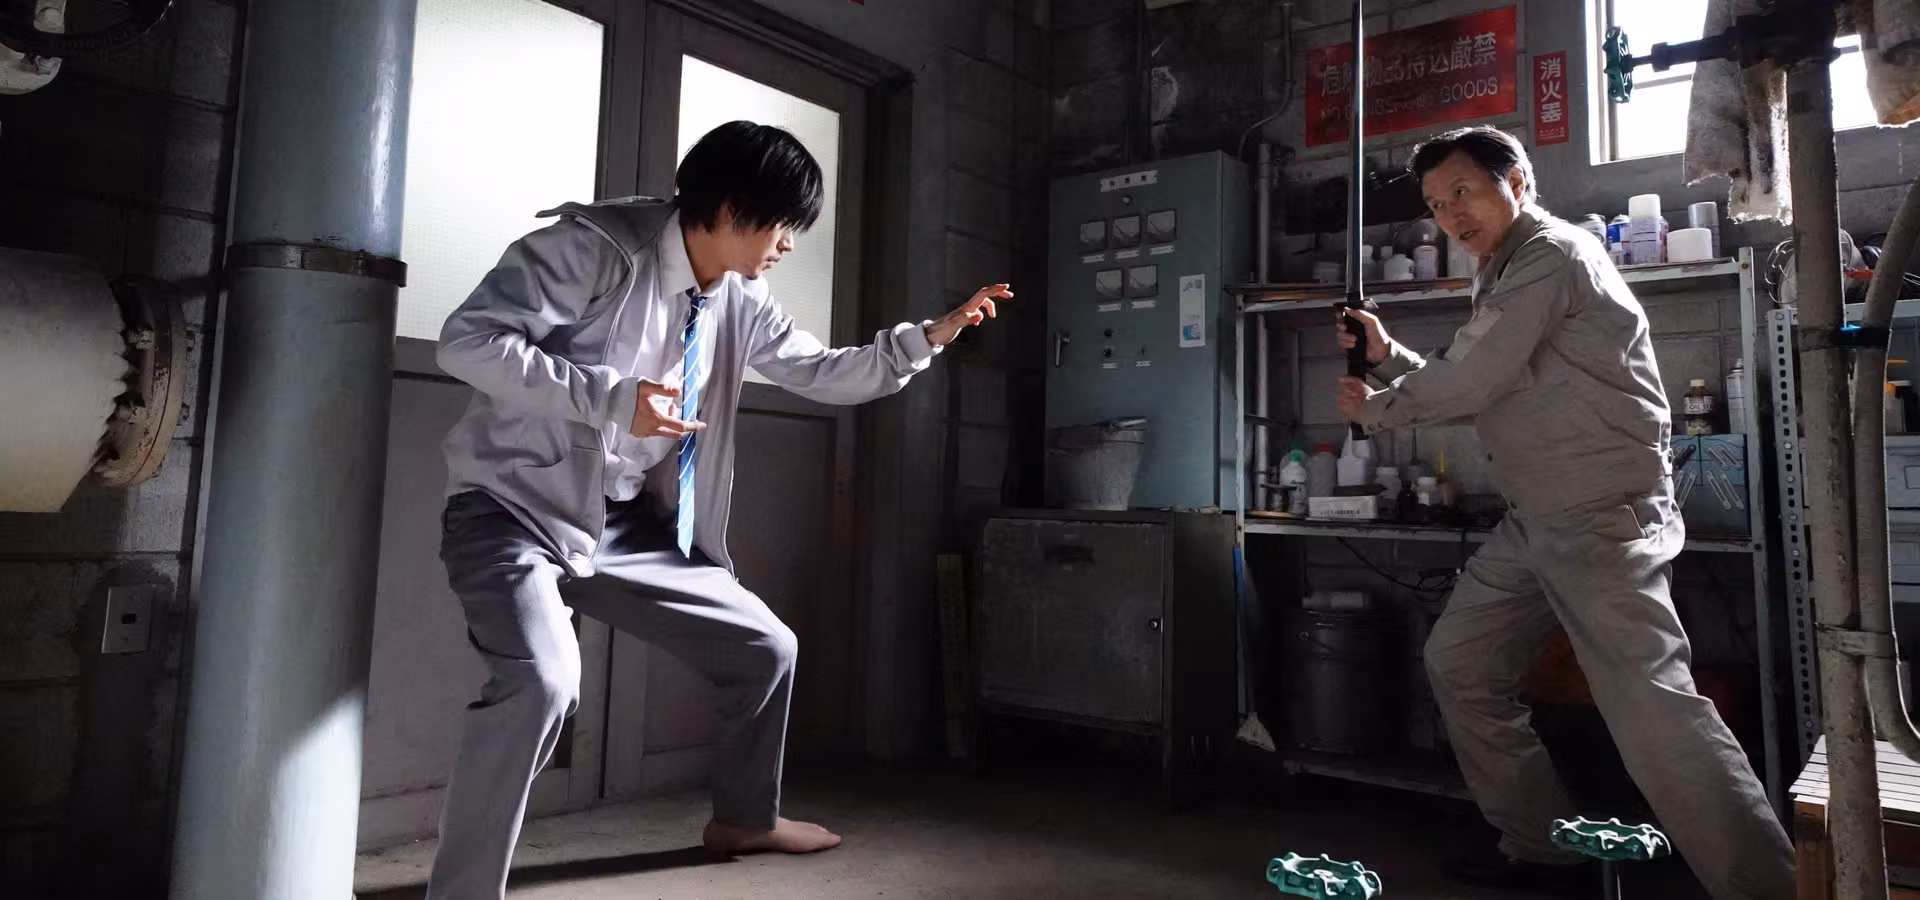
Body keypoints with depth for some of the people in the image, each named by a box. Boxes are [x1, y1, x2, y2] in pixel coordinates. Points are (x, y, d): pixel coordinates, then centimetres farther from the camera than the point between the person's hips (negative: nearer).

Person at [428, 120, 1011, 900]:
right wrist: (614, 398, -32)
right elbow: (467, 341, -23)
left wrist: (930, 336, 4)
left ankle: (744, 818, 33)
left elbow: (821, 374, 13)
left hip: (628, 525, 7)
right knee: (543, 680, -33)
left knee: (766, 648, 10)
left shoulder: (741, 301, 3)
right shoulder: (595, 246, -19)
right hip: (515, 506, -7)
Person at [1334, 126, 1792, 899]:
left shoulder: (1551, 254, -10)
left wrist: (1375, 410, 0)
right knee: (1458, 664, 11)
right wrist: (1389, 356, 10)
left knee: (1652, 704, -16)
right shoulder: (1505, 278, 21)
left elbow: (1470, 382, -15)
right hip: (1534, 521, 10)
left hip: (1601, 516, -10)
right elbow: (1474, 393, 22)